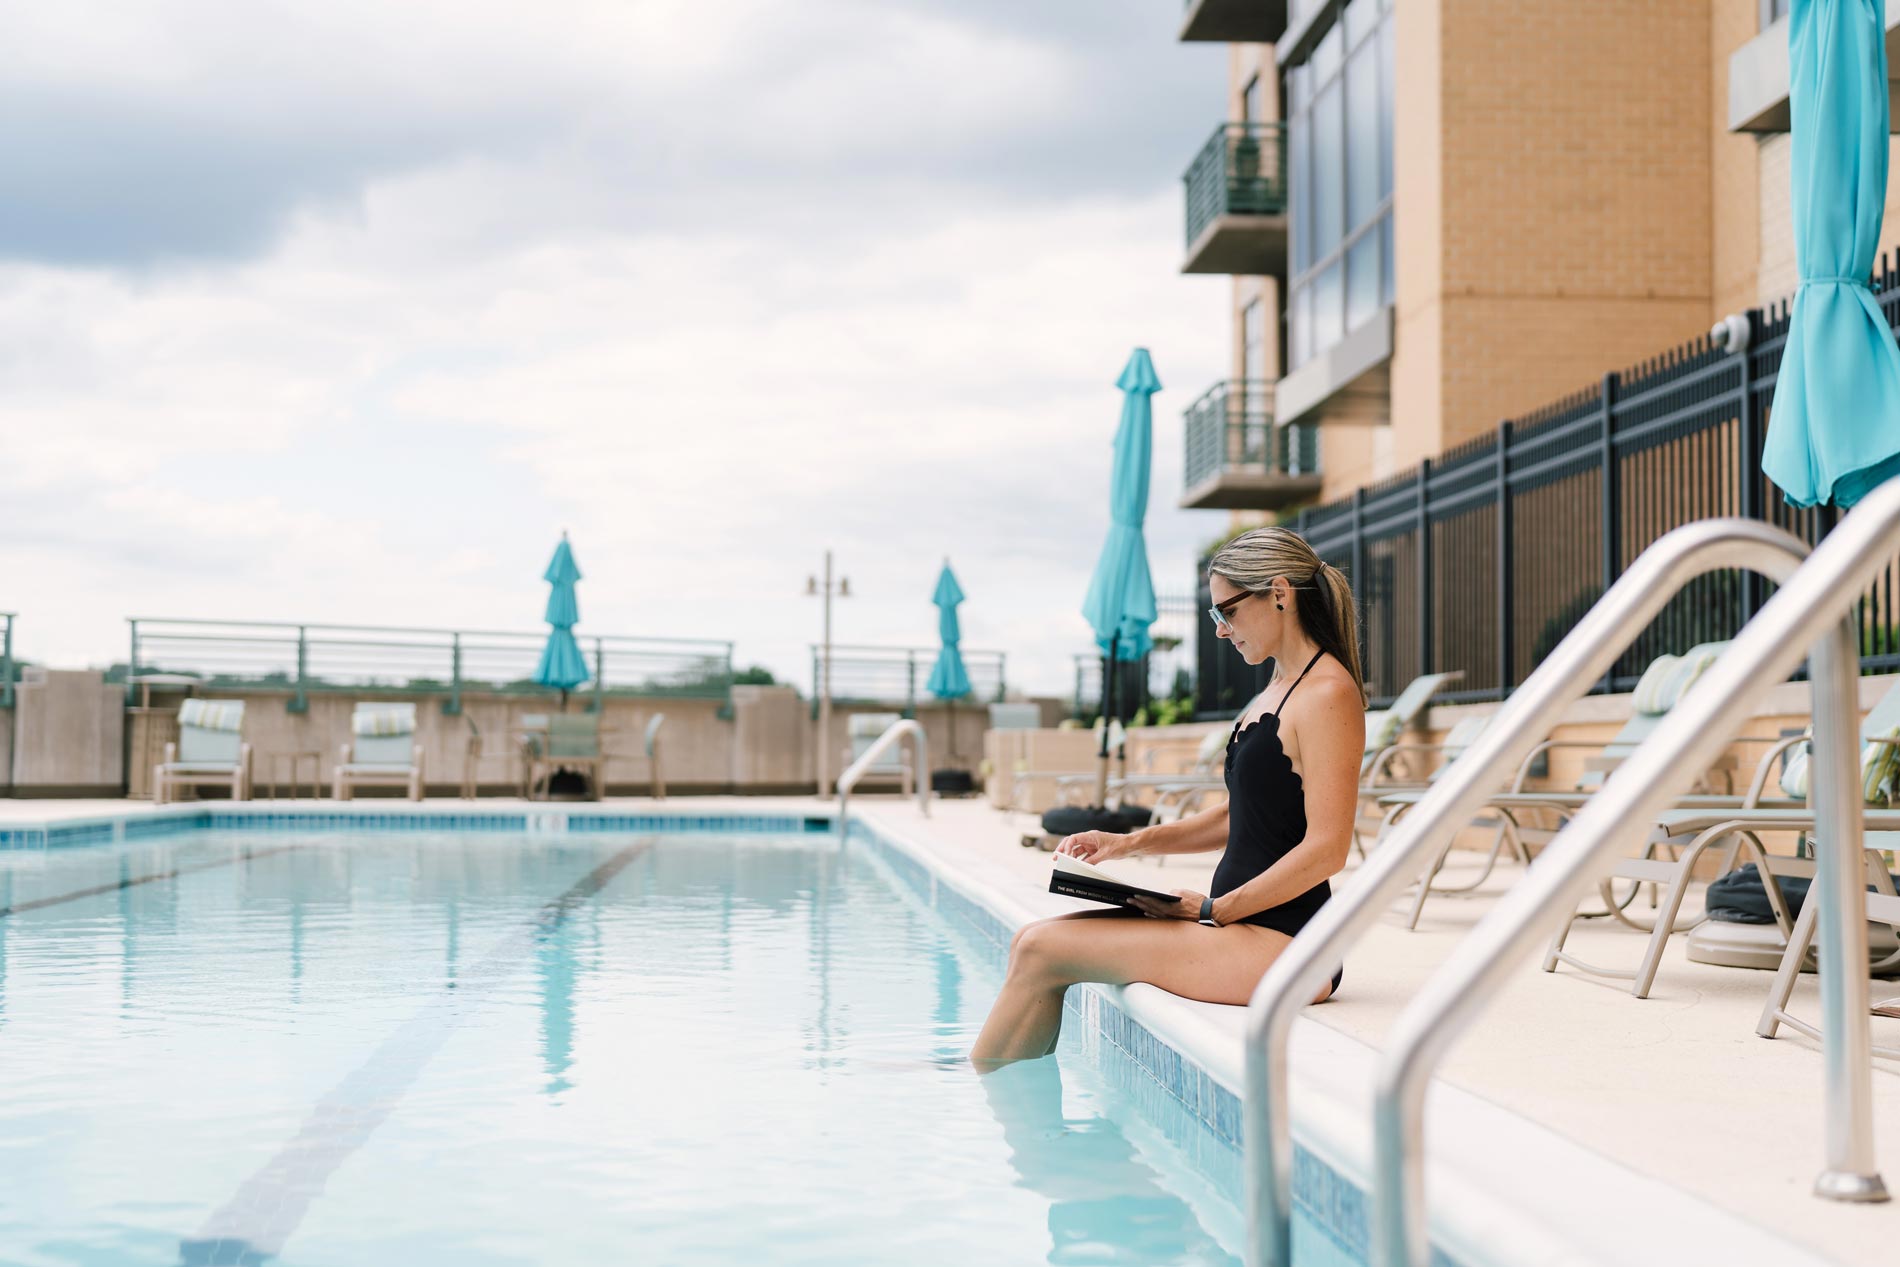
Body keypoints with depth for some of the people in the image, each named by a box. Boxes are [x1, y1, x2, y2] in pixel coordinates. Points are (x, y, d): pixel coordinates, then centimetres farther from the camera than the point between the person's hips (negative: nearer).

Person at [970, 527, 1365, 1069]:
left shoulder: (1327, 693, -13)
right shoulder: (1276, 692, 17)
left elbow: (1326, 850, -19)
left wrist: (1215, 909, -15)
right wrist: (1133, 841, 13)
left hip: (1283, 947, -10)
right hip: (1241, 924, 10)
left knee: (1044, 949, -11)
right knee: (1034, 940, 1)